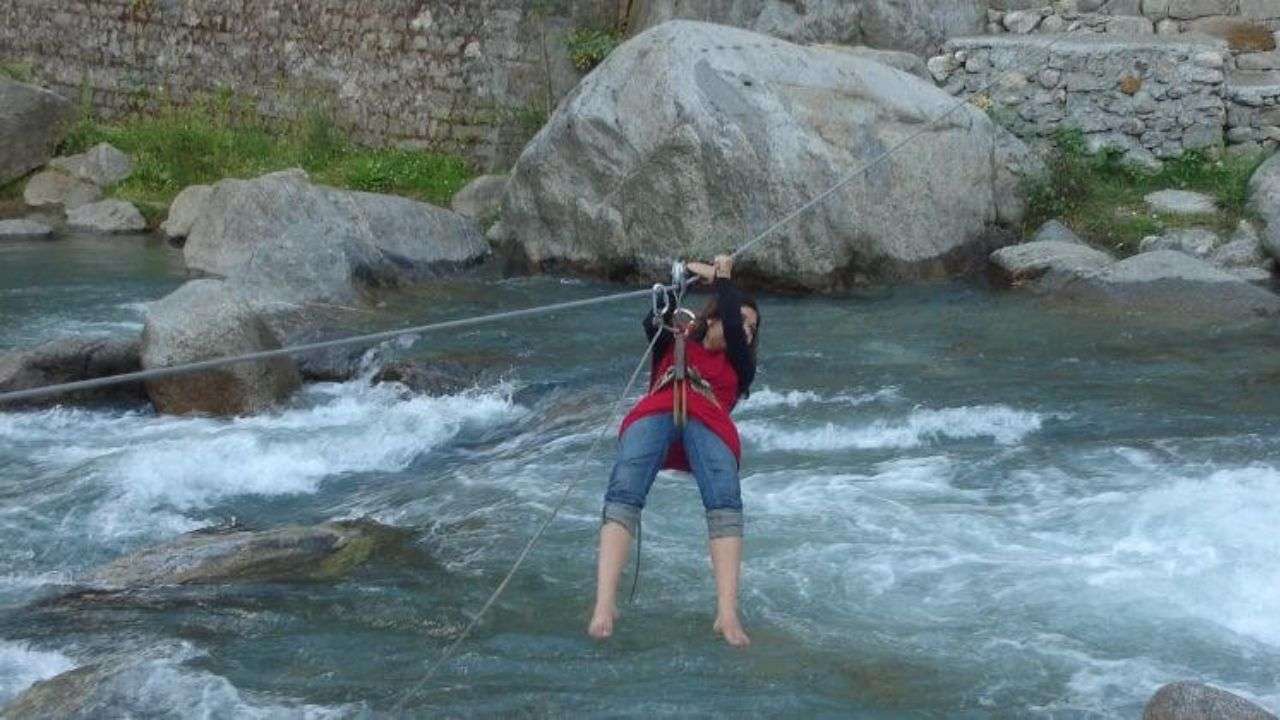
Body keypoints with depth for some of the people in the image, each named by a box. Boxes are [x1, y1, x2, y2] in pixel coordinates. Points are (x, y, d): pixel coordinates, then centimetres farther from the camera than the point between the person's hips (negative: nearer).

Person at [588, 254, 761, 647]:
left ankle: (727, 614, -44)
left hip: (709, 424, 0)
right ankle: (605, 604, -44)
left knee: (725, 499, -30)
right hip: (653, 416, 0)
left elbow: (733, 333, 17)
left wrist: (723, 279, 27)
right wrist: (684, 277, 12)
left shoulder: (740, 367, 36)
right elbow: (654, 322, 15)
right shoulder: (672, 347, 36)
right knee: (624, 493, -29)